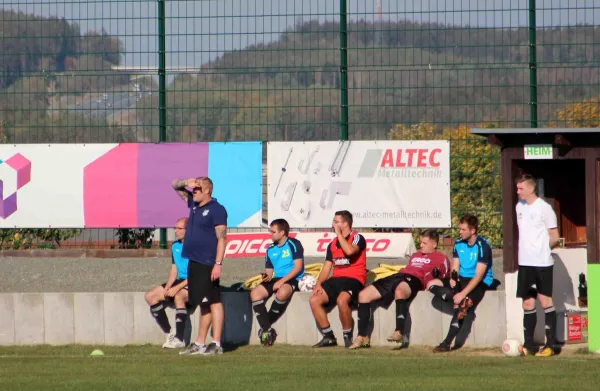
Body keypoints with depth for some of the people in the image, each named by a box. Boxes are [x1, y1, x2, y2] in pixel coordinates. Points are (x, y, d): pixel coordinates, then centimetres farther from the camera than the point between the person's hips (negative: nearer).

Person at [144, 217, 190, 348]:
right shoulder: (175, 246, 10)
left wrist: (177, 288, -22)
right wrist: (167, 287, -3)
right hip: (180, 282, 9)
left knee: (178, 297, -38)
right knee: (150, 296, -3)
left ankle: (179, 339, -34)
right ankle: (168, 334, -2)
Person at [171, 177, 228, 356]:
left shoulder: (216, 209, -10)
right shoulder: (194, 204, 14)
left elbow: (222, 238, -14)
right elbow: (175, 186, 24)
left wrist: (218, 263, -20)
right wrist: (186, 182, 1)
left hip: (207, 265, -9)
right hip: (194, 263, 9)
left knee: (213, 302, -8)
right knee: (203, 304, 13)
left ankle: (216, 344, -9)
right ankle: (199, 344, 17)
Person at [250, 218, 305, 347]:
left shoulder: (294, 244, -3)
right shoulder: (271, 249, 16)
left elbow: (298, 267, -11)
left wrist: (282, 281, -17)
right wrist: (267, 276, -8)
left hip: (292, 280, -6)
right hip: (276, 279, 6)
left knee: (282, 293, -40)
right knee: (255, 293, -20)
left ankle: (266, 326, -22)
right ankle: (267, 329, -24)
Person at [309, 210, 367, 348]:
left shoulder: (357, 238, -3)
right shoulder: (333, 244, 18)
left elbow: (349, 250, -26)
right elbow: (326, 268, 17)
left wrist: (339, 234, -13)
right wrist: (318, 284, -1)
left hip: (353, 280, -7)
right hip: (336, 280, 7)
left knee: (341, 300, -36)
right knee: (314, 300, -14)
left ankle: (348, 337, -18)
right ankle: (328, 337, -6)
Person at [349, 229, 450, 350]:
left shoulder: (441, 258, 15)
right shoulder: (415, 256, 38)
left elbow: (444, 277, 5)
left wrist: (435, 276, -12)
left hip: (413, 280, -8)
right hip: (396, 276, 8)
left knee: (399, 291, -45)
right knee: (363, 295, -8)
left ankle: (399, 332, -49)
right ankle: (362, 337, -9)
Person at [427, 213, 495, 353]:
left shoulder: (483, 246, -18)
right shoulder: (458, 244, 3)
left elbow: (478, 276, -21)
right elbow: (455, 268, 7)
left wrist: (463, 294, -27)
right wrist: (453, 278, -18)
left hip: (481, 282, -7)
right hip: (462, 279, 7)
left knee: (461, 305, -32)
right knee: (432, 285, -11)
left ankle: (447, 343, -31)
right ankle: (461, 301, -26)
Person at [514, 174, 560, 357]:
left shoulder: (544, 208, -8)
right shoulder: (519, 207, 11)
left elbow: (555, 238, -4)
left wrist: (540, 249, 0)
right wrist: (524, 250, 9)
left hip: (542, 263, -6)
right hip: (525, 263, 6)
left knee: (545, 300, -4)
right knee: (528, 303, 7)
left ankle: (550, 345, -1)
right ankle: (528, 345, 11)